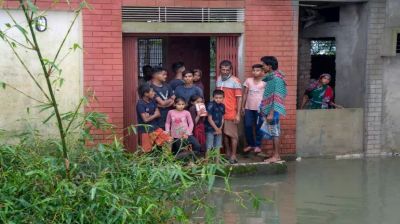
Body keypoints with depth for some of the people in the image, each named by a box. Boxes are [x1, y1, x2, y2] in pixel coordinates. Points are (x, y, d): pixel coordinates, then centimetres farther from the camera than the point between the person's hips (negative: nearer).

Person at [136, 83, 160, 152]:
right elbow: (145, 119, -20)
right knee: (147, 150, 0)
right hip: (146, 130, -6)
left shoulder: (152, 101, 6)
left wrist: (150, 116, -15)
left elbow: (158, 114, 3)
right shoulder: (140, 104, -17)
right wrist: (154, 115, -5)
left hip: (155, 128, 6)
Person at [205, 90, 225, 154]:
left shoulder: (222, 106, 4)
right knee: (209, 148, -4)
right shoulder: (210, 105, -14)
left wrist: (220, 128, -2)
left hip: (219, 130, 6)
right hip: (210, 129, -6)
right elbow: (209, 119, -13)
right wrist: (216, 129, -9)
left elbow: (222, 118, 10)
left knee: (218, 147, 12)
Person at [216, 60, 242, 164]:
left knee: (233, 134, 0)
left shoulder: (235, 81, -8)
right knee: (224, 133, 11)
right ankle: (228, 153, 22)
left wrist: (238, 114, -13)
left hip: (231, 112, -5)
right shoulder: (218, 79, 9)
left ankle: (233, 155, 5)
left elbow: (239, 98, -9)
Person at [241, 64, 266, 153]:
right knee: (247, 126, 4)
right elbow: (245, 94, 11)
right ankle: (250, 144, 19)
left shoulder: (265, 82, -3)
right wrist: (242, 106, 8)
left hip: (260, 108, -3)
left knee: (258, 127, 1)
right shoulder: (248, 80, 7)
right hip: (248, 108, 3)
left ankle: (258, 145, 12)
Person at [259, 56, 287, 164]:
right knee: (274, 132, 11)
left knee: (275, 132, -4)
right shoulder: (271, 77, 12)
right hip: (269, 109, 9)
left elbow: (277, 98, -20)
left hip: (273, 110, -9)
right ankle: (276, 155, 17)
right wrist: (265, 110, 19)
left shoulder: (276, 78, -16)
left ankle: (276, 156, 2)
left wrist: (271, 113, -22)